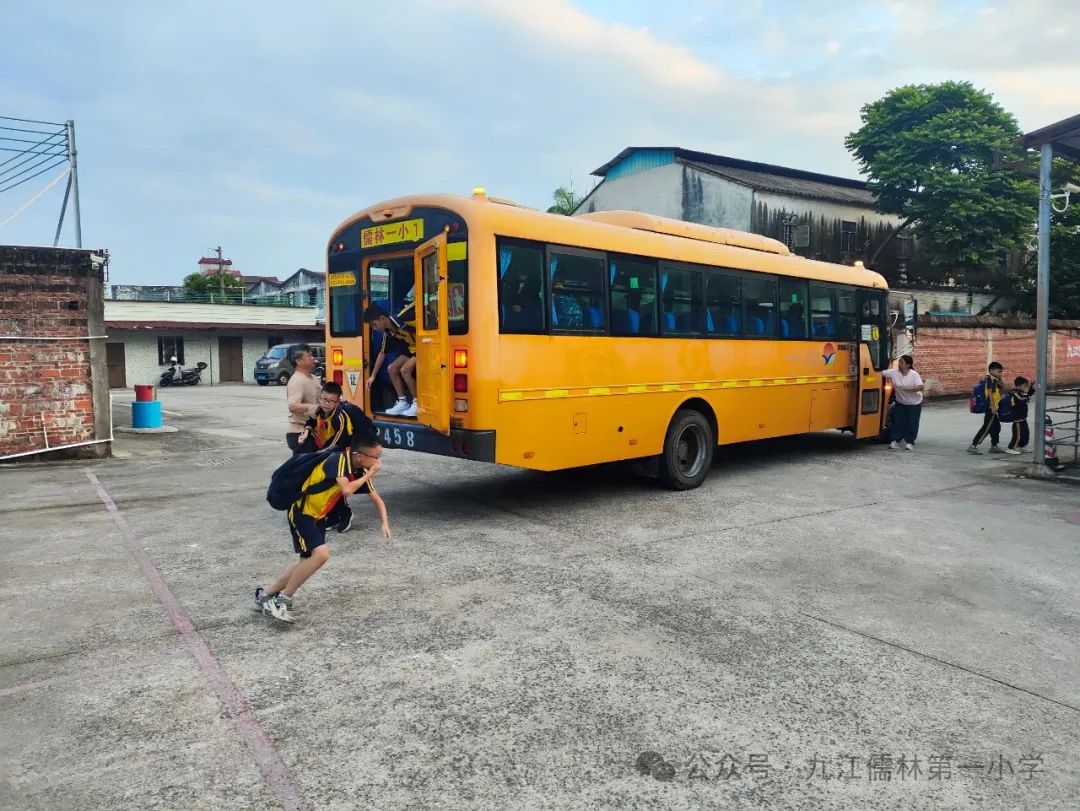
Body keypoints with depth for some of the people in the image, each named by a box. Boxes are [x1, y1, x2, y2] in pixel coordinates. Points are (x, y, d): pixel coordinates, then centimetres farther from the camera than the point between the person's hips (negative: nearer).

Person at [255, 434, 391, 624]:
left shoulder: (360, 470, -1)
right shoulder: (339, 459, -25)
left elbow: (377, 500, 8)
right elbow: (346, 490, -39)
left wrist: (385, 523, -6)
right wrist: (369, 475, -25)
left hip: (318, 516, 9)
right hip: (302, 512, -9)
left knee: (309, 560, 13)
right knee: (321, 554, -22)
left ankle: (266, 593, 30)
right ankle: (283, 600, -7)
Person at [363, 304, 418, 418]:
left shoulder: (404, 319, -27)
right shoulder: (388, 334, -1)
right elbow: (382, 353, 11)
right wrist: (373, 375, 14)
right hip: (413, 349, 9)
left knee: (405, 369, -21)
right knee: (392, 368, 5)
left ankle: (418, 404, -9)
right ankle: (403, 402, 10)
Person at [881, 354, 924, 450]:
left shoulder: (914, 374, -20)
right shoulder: (894, 372, -13)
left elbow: (920, 387, -26)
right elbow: (881, 374, -12)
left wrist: (908, 388, -35)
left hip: (914, 403, -3)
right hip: (900, 403, 3)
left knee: (912, 423, 2)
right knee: (898, 421, 4)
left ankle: (910, 442, 15)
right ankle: (896, 440, 16)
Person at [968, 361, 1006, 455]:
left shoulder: (994, 380, 16)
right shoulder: (991, 379, -13)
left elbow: (1002, 391, 21)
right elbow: (990, 393, -23)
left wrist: (1000, 380, 8)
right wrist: (993, 406, -26)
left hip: (992, 408, 10)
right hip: (991, 408, -10)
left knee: (996, 427, 17)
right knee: (986, 428, -9)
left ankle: (994, 446, 26)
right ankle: (973, 446, -8)